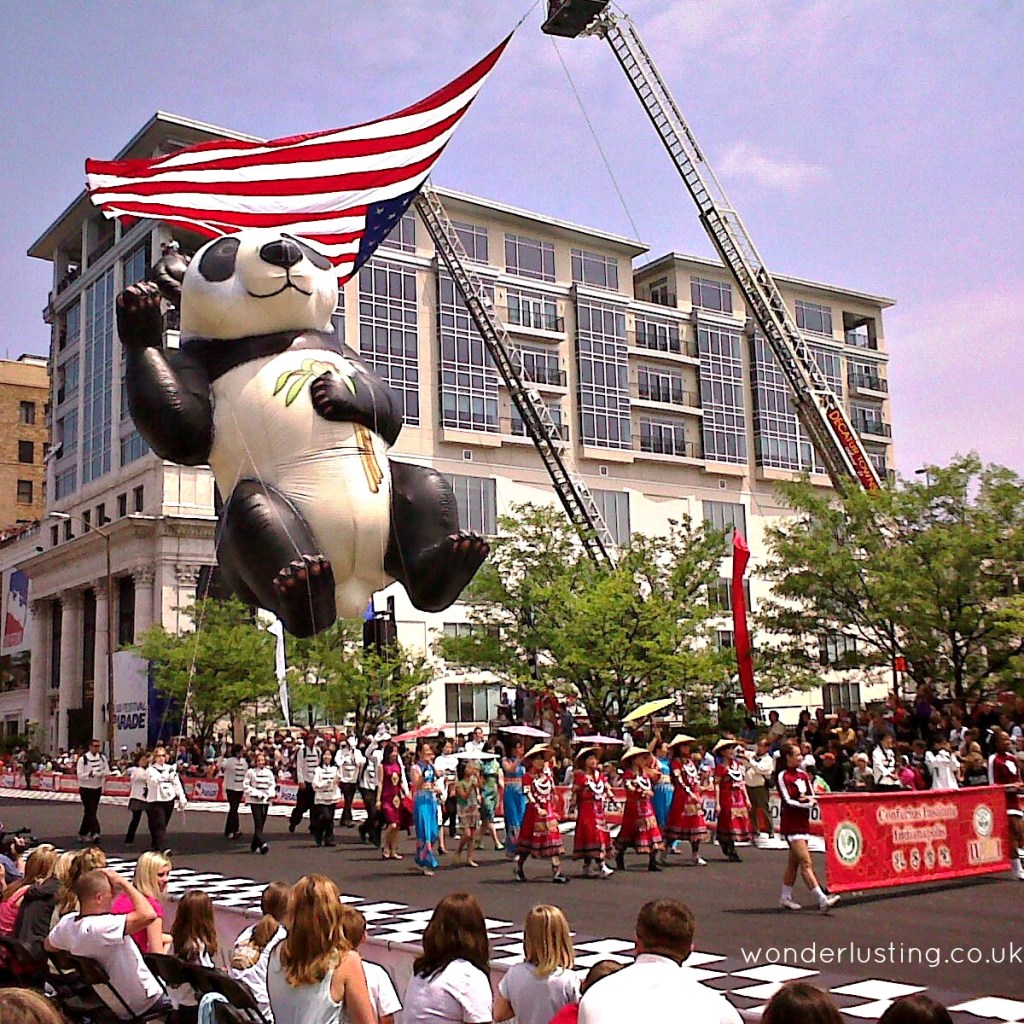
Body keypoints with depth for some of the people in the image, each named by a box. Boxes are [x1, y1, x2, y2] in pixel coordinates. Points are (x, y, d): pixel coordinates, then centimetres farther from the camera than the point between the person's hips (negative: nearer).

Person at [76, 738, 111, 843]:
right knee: (90, 812, -11)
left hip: (97, 788, 5)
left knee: (90, 812, 13)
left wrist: (102, 773, -15)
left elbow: (107, 771, 7)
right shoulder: (83, 759, -12)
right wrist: (90, 774, -30)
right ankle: (95, 832, -16)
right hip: (86, 789, -5)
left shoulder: (102, 758, 3)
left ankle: (83, 833, 25)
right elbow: (80, 775, -15)